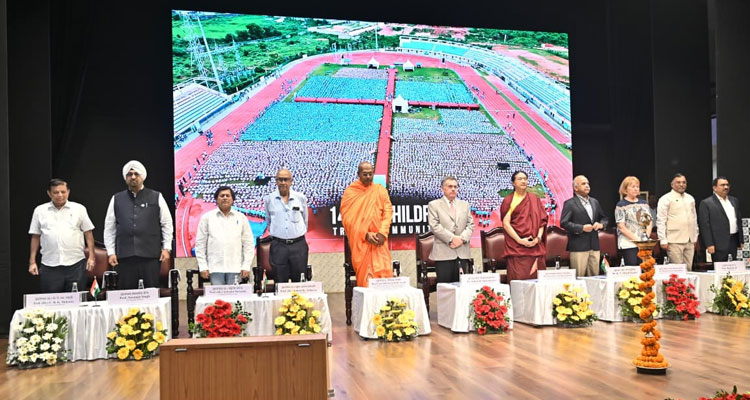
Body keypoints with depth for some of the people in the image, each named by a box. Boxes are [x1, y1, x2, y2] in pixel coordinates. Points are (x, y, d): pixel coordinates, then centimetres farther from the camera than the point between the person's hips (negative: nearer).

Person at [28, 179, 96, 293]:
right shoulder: (40, 211, 9)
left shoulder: (79, 209, 6)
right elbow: (35, 237, 11)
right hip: (50, 266, 1)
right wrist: (32, 262, 7)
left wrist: (91, 257, 0)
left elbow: (88, 233, 6)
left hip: (75, 264, -1)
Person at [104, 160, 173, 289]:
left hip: (151, 256, -1)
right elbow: (109, 228, 13)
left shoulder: (156, 197, 7)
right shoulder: (116, 199, 11)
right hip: (124, 257, 1)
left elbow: (167, 223, 8)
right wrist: (111, 252, 7)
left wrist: (166, 248, 2)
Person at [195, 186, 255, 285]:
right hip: (215, 268, 0)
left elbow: (249, 243, 8)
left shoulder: (241, 218, 10)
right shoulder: (207, 217, 9)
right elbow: (200, 243, 7)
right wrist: (203, 267, 0)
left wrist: (246, 266, 1)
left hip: (235, 267, 1)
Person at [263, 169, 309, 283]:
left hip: (298, 244, 0)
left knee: (300, 282, 6)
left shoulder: (301, 198, 4)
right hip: (278, 245, 0)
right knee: (280, 282, 4)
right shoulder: (269, 199, 3)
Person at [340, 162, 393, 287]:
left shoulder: (380, 190, 11)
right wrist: (365, 234, -11)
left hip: (379, 240, 2)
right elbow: (347, 218, -2)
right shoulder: (350, 192, 3)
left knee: (384, 272, -7)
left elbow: (388, 212, 5)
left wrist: (383, 233, -10)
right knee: (364, 274, -5)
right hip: (360, 241, -2)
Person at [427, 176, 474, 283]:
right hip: (443, 253, -4)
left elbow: (470, 225, 11)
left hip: (462, 253, 4)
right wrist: (451, 238, -12)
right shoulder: (434, 205, 5)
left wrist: (462, 238, -7)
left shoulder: (464, 205, 19)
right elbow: (435, 226, -6)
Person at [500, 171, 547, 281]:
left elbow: (542, 220, 9)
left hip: (535, 246, 3)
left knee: (535, 277, -2)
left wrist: (538, 238, -6)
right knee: (519, 278, -9)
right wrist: (520, 240, -12)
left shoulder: (534, 199, 13)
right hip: (516, 247, -3)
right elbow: (506, 223, -3)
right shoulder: (508, 201, 4)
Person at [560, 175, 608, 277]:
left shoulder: (595, 202, 17)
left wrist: (601, 224, 2)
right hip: (578, 246, -6)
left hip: (594, 246, 6)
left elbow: (604, 218, 25)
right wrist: (581, 228, -17)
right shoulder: (569, 203, -4)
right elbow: (564, 223, -11)